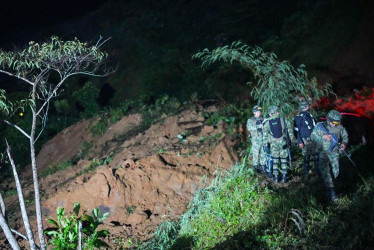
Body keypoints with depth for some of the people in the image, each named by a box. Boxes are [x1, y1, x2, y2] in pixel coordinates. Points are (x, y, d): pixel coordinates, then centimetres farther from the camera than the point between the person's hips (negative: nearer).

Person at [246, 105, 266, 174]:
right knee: (255, 154, 1)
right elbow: (249, 128, -13)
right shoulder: (250, 120, 3)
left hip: (263, 139, 3)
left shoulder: (262, 119, 14)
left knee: (263, 153, 3)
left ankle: (263, 167, 9)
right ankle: (255, 167, 10)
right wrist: (258, 126, -19)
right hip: (256, 140, -3)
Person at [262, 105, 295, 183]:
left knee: (275, 160, 11)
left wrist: (265, 145, 2)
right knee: (284, 160, 8)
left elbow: (265, 134, -2)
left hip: (273, 144, 1)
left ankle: (276, 177, 11)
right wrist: (291, 137, 14)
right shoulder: (283, 119, -4)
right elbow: (289, 129, 3)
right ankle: (284, 177, 8)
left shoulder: (267, 122, -2)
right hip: (283, 143, 0)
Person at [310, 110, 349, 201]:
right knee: (325, 170, -16)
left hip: (334, 152, 3)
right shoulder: (320, 126, -12)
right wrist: (323, 136, -24)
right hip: (323, 152, -3)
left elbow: (345, 135, 9)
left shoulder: (339, 127, -6)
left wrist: (344, 143, -10)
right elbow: (312, 136, -9)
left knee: (336, 172, 8)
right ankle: (330, 190, -19)